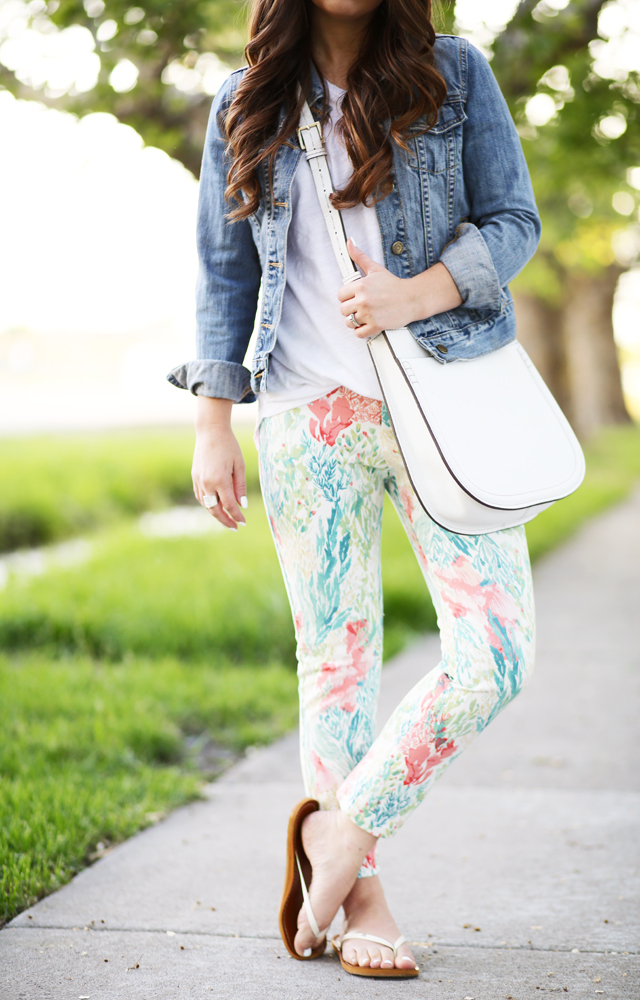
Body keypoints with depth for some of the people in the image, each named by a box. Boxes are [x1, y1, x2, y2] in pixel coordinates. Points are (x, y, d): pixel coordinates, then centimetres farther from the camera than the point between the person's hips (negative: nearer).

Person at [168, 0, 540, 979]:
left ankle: (346, 826, 9)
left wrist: (418, 292, -15)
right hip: (312, 419, 1)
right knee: (335, 659, 3)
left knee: (496, 657, -11)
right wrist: (213, 425, 5)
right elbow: (225, 271, 11)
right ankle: (362, 892, 16)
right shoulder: (245, 106, 9)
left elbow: (513, 221, 4)